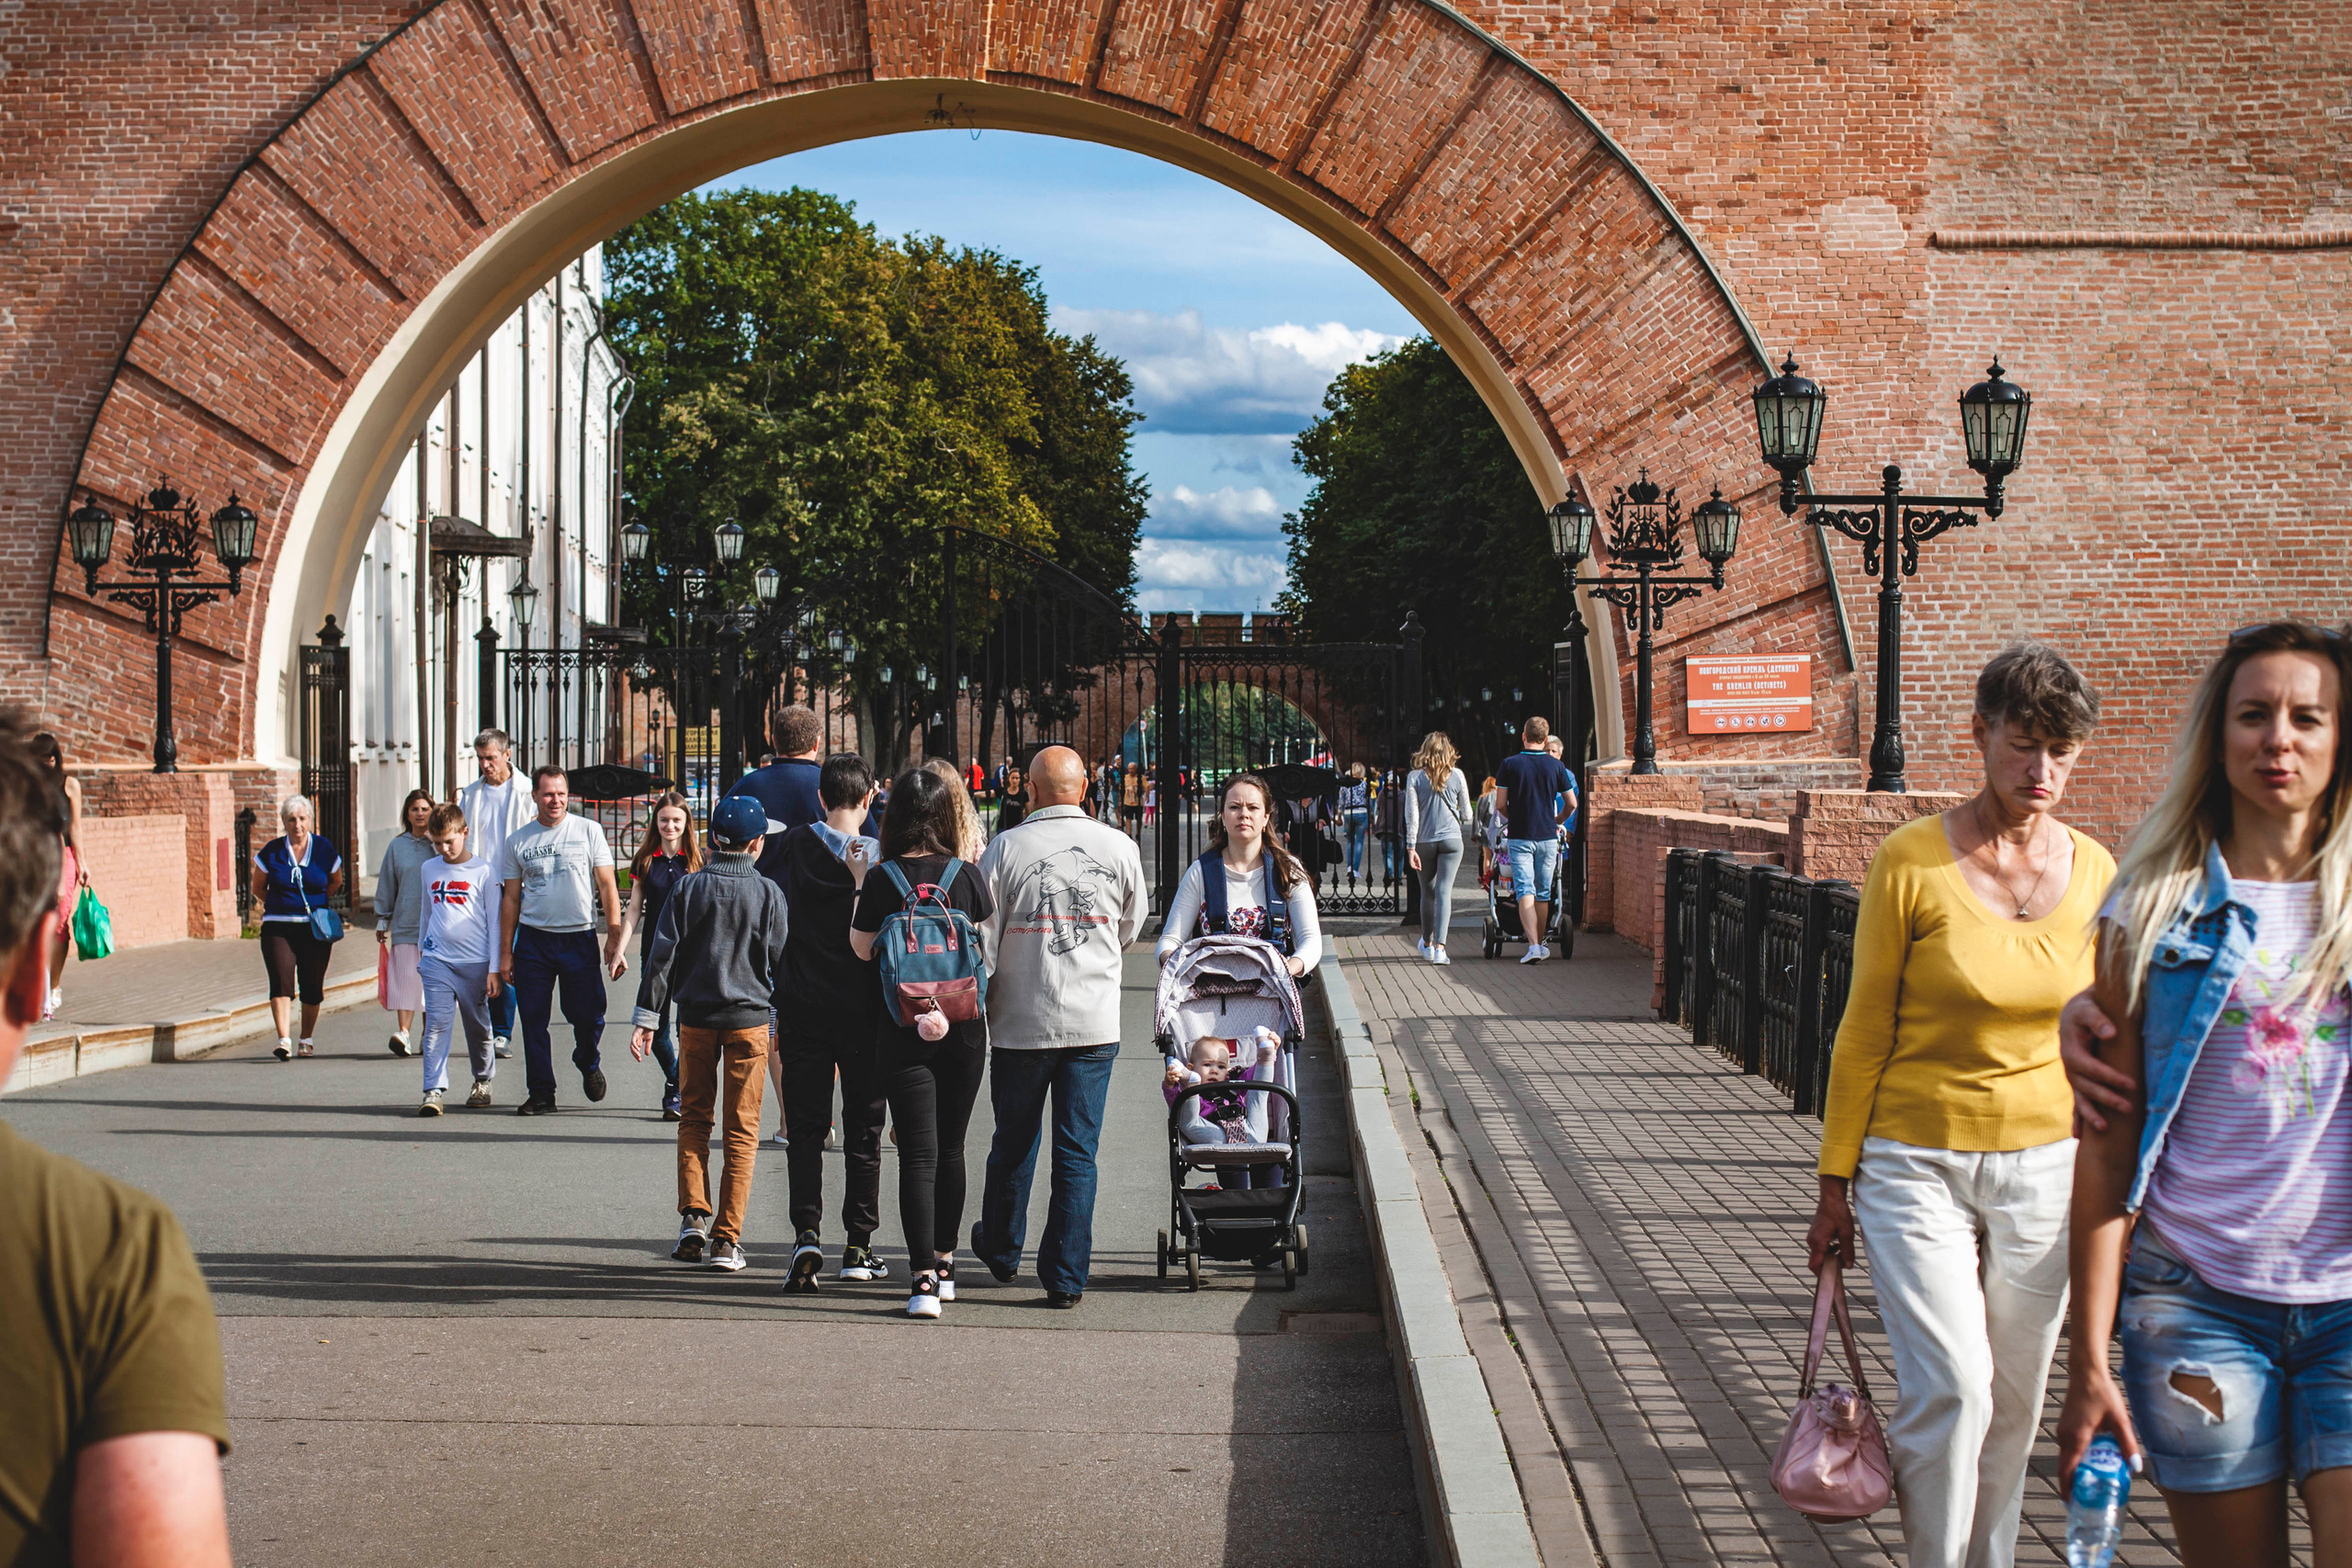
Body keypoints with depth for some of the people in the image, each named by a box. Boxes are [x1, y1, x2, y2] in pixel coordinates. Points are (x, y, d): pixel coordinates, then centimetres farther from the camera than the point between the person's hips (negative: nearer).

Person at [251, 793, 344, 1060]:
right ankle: (284, 1040, -23)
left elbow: (336, 882, 19)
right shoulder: (271, 852, 0)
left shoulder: (324, 850, 2)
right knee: (281, 981, -16)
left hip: (315, 928, 1)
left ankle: (306, 1039, 22)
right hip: (278, 927, -1)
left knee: (312, 988, 2)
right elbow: (258, 888, 15)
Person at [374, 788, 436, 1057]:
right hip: (405, 923, 0)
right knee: (404, 978, -9)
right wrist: (382, 920, 12)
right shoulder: (397, 846, 9)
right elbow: (386, 885, 13)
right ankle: (403, 1033, -14)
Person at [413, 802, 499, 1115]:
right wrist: (421, 953, 26)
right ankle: (434, 1090, -12)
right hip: (437, 960, 2)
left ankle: (483, 1082, 29)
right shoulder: (428, 869, 9)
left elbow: (494, 921, -1)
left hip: (475, 963, -2)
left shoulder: (484, 871, -3)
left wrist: (494, 968, -4)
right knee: (436, 1025, -9)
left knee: (478, 1027, 9)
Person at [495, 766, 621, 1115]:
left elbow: (607, 886, 2)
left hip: (580, 937, -2)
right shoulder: (518, 841, 7)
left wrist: (614, 938, -5)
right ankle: (541, 1093, 12)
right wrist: (505, 953, 7)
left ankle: (588, 1064, 31)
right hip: (533, 939, 2)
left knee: (588, 1015, -1)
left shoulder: (589, 831, 2)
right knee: (533, 1020, 1)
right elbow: (510, 898, 10)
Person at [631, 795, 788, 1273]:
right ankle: (726, 1238, 1)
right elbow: (782, 962, 1)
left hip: (696, 1018, 1)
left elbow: (662, 956, -2)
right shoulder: (768, 894, -3)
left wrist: (647, 1017, 2)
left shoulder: (689, 888, 0)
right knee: (742, 1129, 3)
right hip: (750, 1018, -1)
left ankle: (693, 1216, 0)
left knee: (694, 1119, 15)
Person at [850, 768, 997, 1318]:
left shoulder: (881, 880, -9)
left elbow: (861, 948, 2)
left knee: (917, 1154, -2)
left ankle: (923, 1280, -10)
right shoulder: (966, 876, -4)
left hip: (903, 1030, -2)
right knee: (950, 1148, 16)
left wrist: (859, 882, 8)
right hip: (963, 1027, 2)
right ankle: (944, 1265, 26)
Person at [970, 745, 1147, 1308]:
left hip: (1021, 1021, -1)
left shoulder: (1006, 849, -7)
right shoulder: (1120, 847, -1)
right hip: (1096, 1021, 1)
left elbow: (982, 941, -3)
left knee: (1014, 1141, 16)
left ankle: (1001, 1249, 36)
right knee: (1078, 1150, 4)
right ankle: (1066, 1276, 4)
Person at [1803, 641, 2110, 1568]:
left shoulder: (2093, 871, 1)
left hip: (2045, 1168, 3)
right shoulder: (1912, 862, -10)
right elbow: (1864, 1034, -4)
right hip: (1918, 1166, -3)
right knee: (1952, 1392, -13)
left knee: (2012, 1404, 9)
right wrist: (1834, 1187, -1)